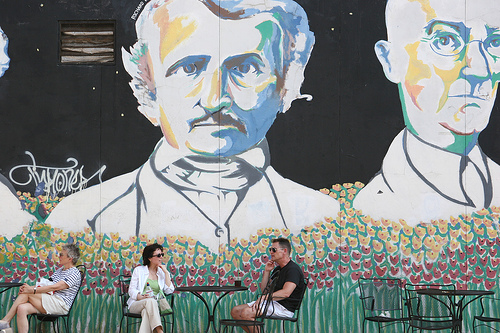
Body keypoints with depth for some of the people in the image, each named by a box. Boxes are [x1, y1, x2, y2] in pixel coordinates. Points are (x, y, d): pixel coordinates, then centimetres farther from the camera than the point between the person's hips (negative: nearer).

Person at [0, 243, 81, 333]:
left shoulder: (75, 273, -5)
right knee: (22, 309, -20)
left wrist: (33, 290, -21)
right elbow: (47, 284, 19)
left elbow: (55, 287, -16)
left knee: (26, 294, -20)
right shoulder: (60, 270, 26)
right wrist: (30, 287, 0)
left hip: (60, 305, -8)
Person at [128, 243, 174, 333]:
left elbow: (169, 291, 5)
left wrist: (166, 272, 3)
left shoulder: (162, 272, 18)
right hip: (136, 304, -2)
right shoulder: (139, 270, 11)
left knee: (146, 311, -36)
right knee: (151, 301, -37)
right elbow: (131, 290, 4)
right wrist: (142, 297, -17)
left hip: (154, 305, 2)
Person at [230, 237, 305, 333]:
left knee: (246, 313, -26)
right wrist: (267, 272, 7)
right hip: (273, 303, 10)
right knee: (235, 311, 0)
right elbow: (264, 291, 19)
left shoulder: (293, 269, -11)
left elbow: (286, 293, -25)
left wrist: (262, 299, -25)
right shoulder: (277, 269, 20)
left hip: (284, 308, -10)